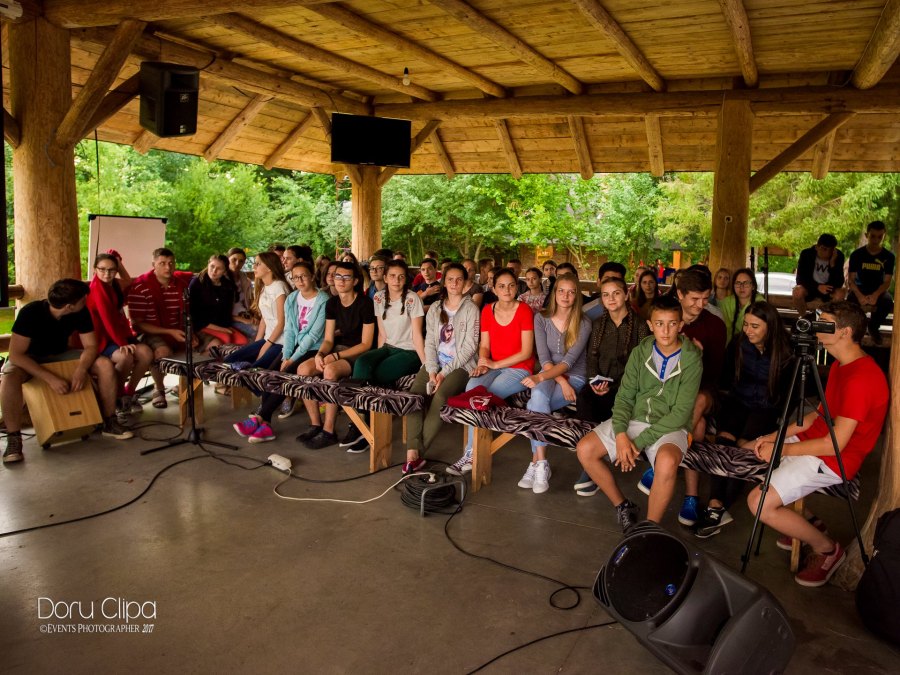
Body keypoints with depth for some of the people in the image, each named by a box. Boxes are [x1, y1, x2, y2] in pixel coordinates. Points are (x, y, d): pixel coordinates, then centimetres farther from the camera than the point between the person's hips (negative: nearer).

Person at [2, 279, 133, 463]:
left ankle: (109, 422, -7)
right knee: (9, 378, -38)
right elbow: (16, 355, -30)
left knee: (105, 365, -19)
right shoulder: (30, 312, -30)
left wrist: (81, 369, -34)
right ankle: (13, 439, -24)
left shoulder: (81, 312, -18)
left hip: (60, 356, 4)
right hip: (29, 359, -3)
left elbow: (91, 346, -13)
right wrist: (51, 378, -40)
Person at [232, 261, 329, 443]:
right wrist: (285, 356, -9)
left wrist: (293, 358, -17)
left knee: (286, 374, -25)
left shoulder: (323, 301, -11)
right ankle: (265, 425, -21)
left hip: (314, 349, -6)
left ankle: (259, 418, -17)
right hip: (295, 346, 6)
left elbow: (314, 334, -15)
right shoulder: (291, 299, 9)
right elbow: (289, 330, 5)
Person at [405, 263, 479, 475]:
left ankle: (418, 452, -24)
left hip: (461, 364, -4)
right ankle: (412, 452, -28)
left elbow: (469, 347, -8)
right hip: (435, 363, 4)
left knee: (441, 396, -31)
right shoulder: (435, 309, 14)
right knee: (414, 394, -23)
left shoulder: (471, 309, -1)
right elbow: (430, 342, 8)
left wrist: (444, 373, -14)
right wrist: (432, 371, -8)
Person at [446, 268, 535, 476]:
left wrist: (495, 364, -14)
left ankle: (471, 454, -14)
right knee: (472, 387, -26)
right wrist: (482, 364, -13)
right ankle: (472, 453, -22)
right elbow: (484, 345, 9)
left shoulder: (524, 310, -8)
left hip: (519, 369, -4)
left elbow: (526, 352, -10)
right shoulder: (487, 310, 7)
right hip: (494, 367, 4)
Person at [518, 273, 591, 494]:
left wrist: (541, 377, -29)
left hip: (574, 377, -3)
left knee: (534, 405, -30)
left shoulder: (583, 323, -7)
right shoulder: (541, 318, 1)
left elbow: (570, 359, -17)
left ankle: (537, 462, -23)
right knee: (538, 395, -32)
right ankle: (541, 463, -28)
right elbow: (543, 357, -5)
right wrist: (561, 382, -19)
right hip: (548, 375, 3)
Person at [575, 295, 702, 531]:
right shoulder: (640, 352, 2)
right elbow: (624, 397, 2)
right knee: (584, 449, -12)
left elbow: (681, 412, -14)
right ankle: (623, 505, 8)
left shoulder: (691, 359, -10)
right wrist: (621, 435, -16)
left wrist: (640, 441, -19)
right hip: (634, 419, 5)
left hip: (669, 427, -4)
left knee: (667, 462, -37)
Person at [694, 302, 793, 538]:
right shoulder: (737, 344, -1)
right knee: (725, 438, -27)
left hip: (766, 408, -2)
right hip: (737, 401, 2)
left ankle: (718, 507, -29)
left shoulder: (784, 352, -7)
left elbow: (787, 394, 1)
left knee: (744, 444, -28)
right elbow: (725, 380, 11)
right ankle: (716, 506, -37)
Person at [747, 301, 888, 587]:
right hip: (814, 438, 11)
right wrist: (775, 436, 3)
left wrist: (782, 449, -15)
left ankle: (827, 548, 6)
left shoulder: (861, 379, -25)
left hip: (834, 459, -11)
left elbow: (835, 444, -25)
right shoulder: (841, 365, 8)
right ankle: (804, 523, 20)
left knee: (759, 503, -20)